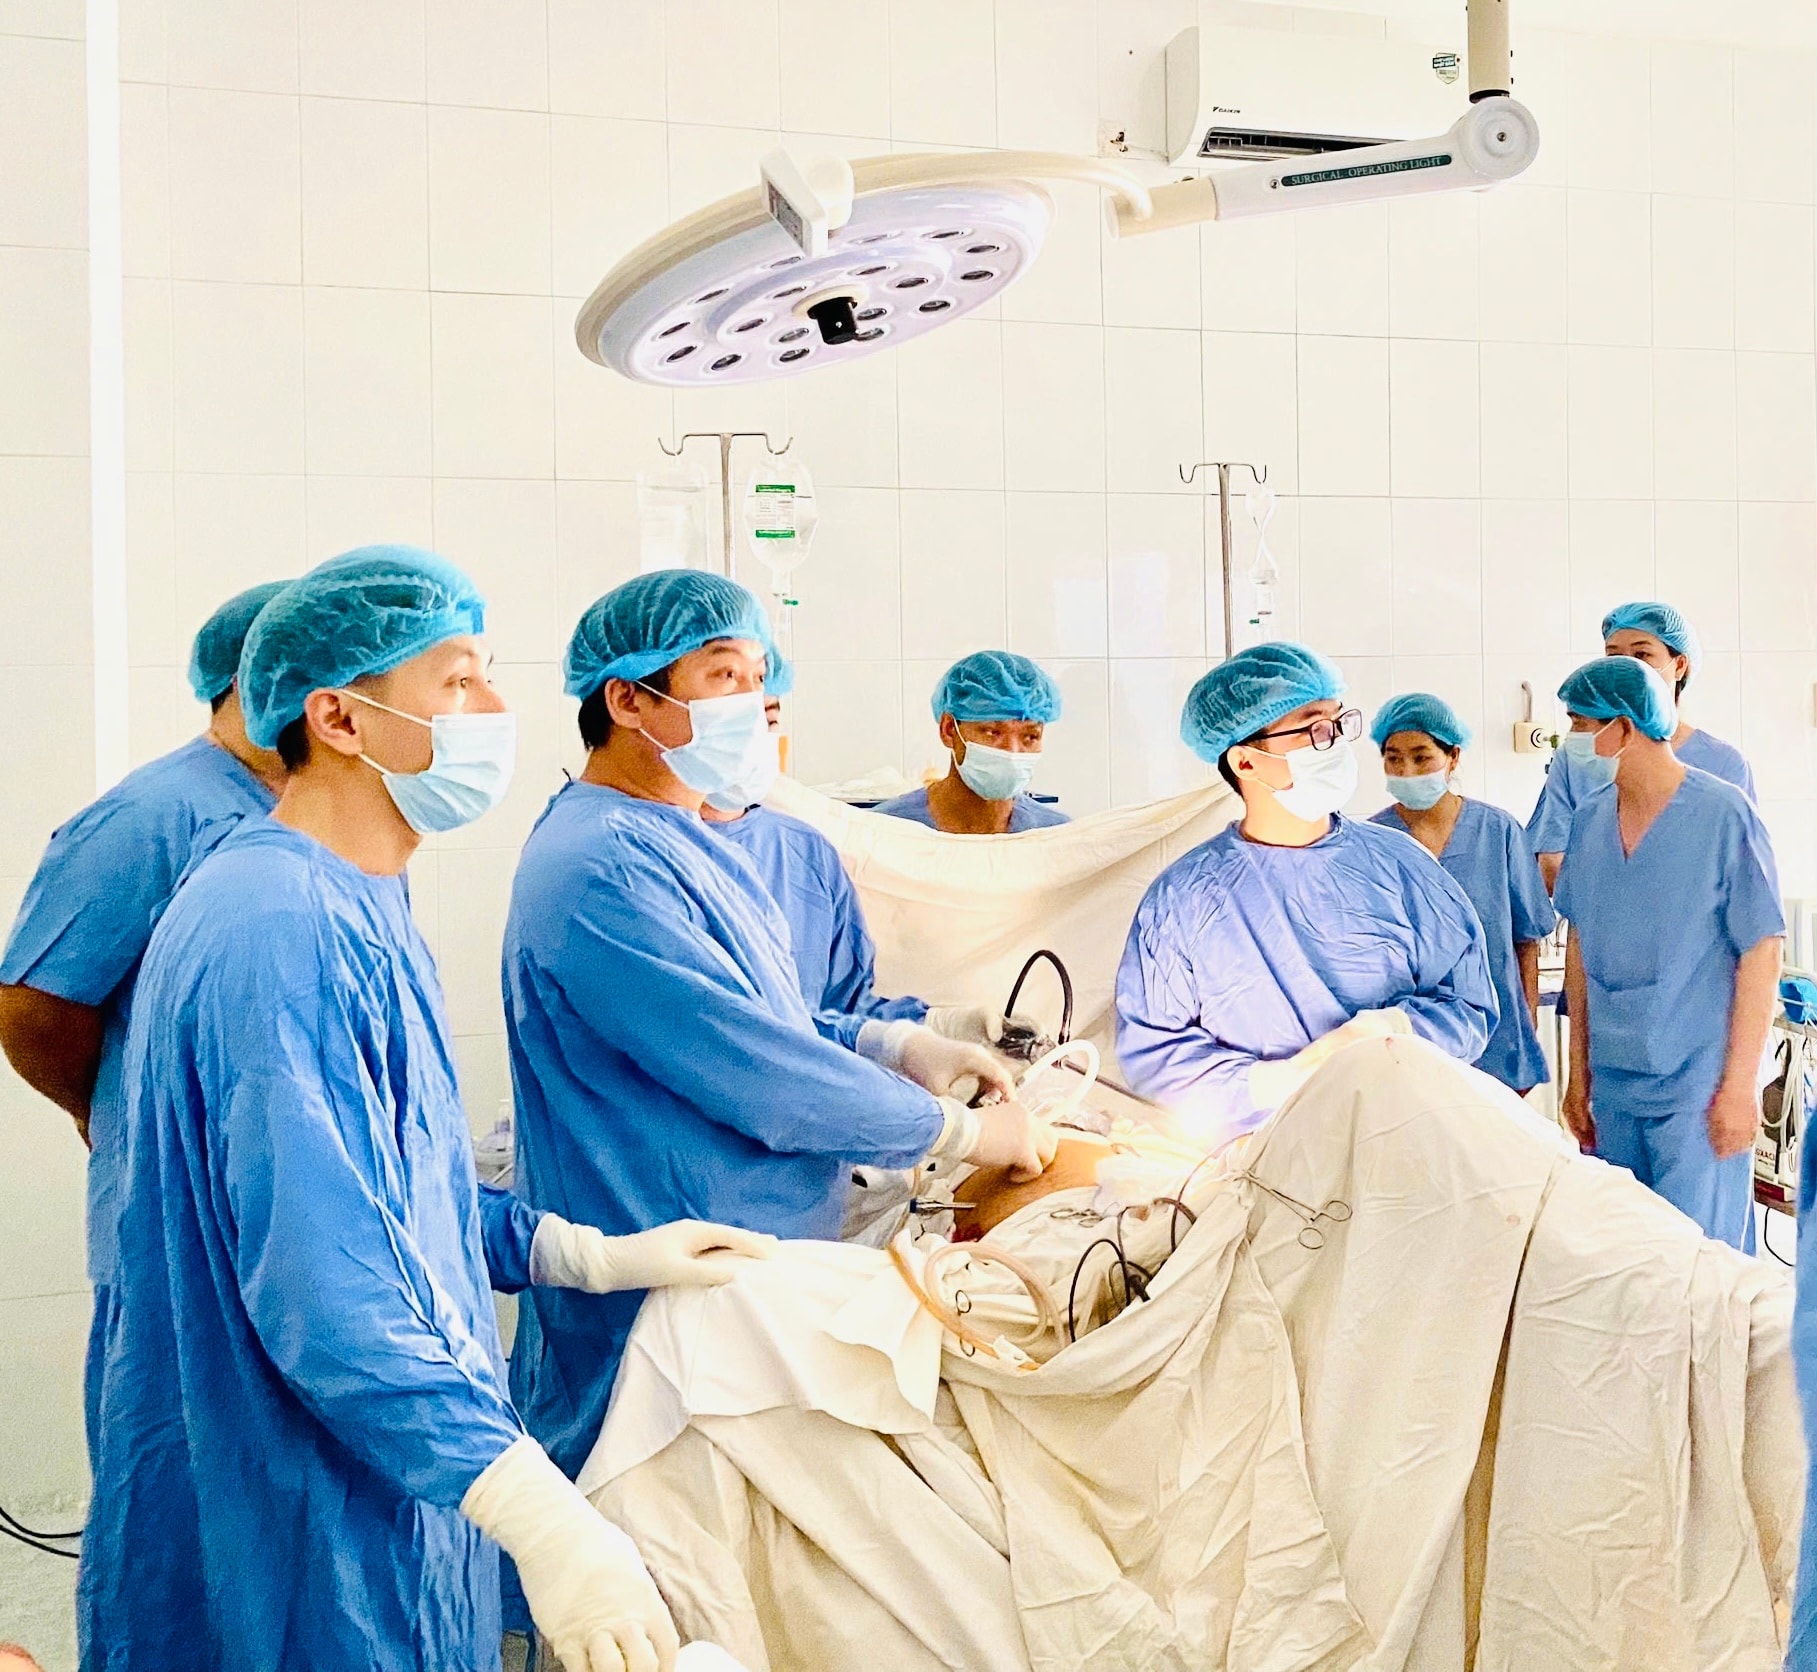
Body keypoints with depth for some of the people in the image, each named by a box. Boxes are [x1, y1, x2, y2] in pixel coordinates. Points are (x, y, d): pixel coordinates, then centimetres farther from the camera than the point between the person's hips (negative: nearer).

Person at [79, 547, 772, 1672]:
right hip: (290, 1535, -10)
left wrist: (598, 1256, 10)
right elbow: (321, 1280, -31)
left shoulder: (359, 910, 10)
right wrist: (537, 1512, -35)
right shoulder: (281, 933, -25)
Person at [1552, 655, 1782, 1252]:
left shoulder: (1724, 815, -11)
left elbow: (1761, 953, -10)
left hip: (1699, 1089, -6)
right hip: (1613, 1085, 6)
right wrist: (1579, 1072, 13)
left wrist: (1740, 1084, -12)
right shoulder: (1589, 820, 6)